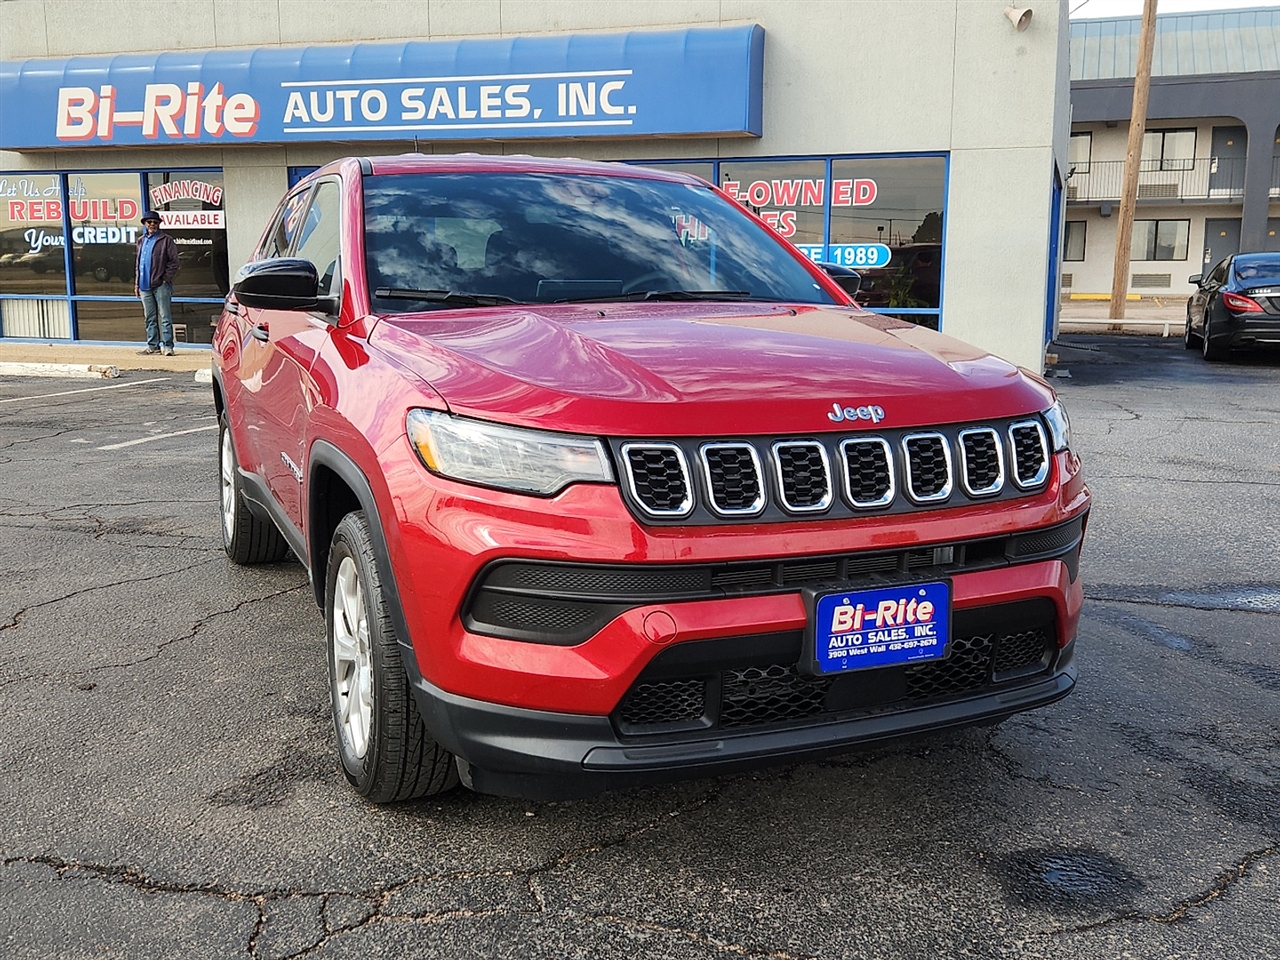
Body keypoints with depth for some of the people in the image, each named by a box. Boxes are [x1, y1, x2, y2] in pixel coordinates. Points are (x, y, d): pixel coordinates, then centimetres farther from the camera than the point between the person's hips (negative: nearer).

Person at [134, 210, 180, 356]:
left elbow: (174, 262, -6)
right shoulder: (141, 241, 17)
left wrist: (166, 279, -13)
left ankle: (167, 346, -3)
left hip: (161, 285, -6)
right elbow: (138, 263, 21)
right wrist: (137, 283, 16)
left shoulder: (166, 240, -2)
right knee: (150, 318, 10)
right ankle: (153, 346, 16)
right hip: (145, 285, 6)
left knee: (165, 317, -5)